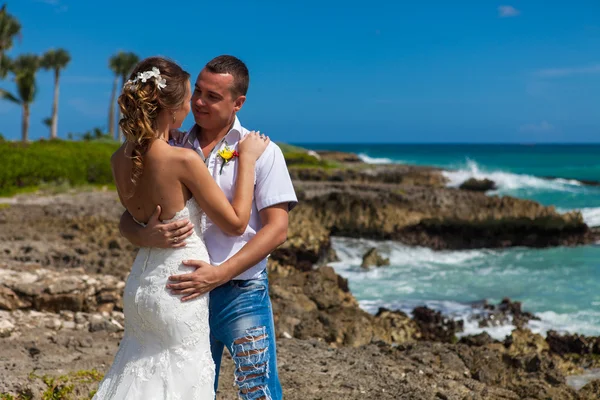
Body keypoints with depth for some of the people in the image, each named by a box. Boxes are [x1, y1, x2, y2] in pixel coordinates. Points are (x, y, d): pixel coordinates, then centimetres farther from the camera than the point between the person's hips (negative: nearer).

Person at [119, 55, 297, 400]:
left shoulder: (262, 151, -3)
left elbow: (277, 229, -10)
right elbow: (128, 220, 5)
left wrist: (220, 273, -22)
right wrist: (148, 236, -21)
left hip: (242, 294, -3)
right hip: (187, 293, 4)